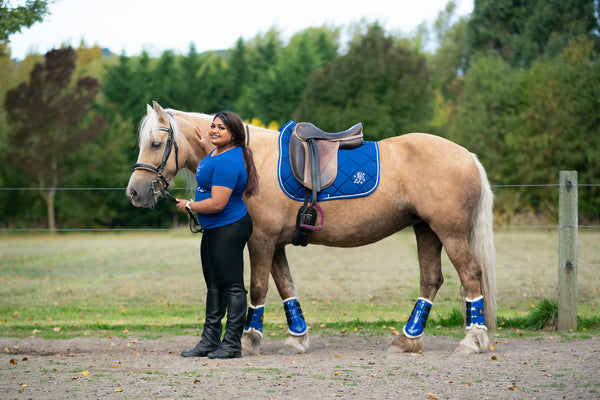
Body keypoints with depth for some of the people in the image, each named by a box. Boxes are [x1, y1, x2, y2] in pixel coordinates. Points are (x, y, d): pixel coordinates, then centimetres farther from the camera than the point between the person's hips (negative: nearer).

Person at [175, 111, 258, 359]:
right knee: (214, 285, 15)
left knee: (232, 286, -4)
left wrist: (189, 206, -13)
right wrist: (207, 146, 29)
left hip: (228, 231, -11)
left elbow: (217, 203, -28)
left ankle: (232, 344, 2)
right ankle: (210, 341, 22)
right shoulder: (220, 152, 9)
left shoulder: (227, 162, -23)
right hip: (213, 230, 11)